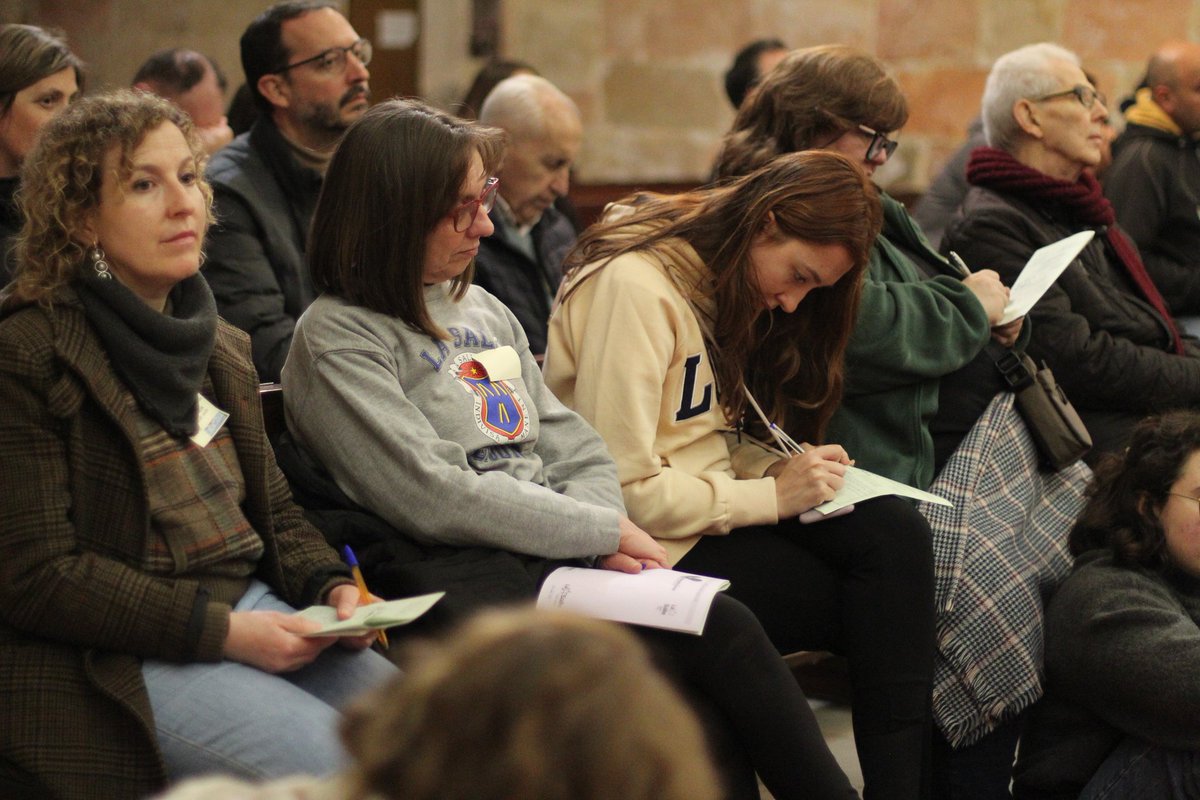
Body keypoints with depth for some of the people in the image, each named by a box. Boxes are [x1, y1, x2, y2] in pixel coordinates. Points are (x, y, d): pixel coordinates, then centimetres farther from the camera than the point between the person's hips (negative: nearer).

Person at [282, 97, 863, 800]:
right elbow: (436, 498, -12)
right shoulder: (336, 340, -3)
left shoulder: (485, 312, 20)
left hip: (563, 556, 6)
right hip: (469, 578, -6)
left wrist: (611, 545, -5)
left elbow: (576, 450, 16)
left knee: (726, 626, -23)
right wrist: (605, 531, -9)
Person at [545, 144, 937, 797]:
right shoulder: (634, 286, -16)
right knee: (886, 612, -20)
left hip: (723, 507, 9)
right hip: (656, 548, -9)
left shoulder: (719, 284, 13)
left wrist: (783, 471, -1)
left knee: (897, 532, -18)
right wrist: (771, 495, -16)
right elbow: (620, 488, -22)